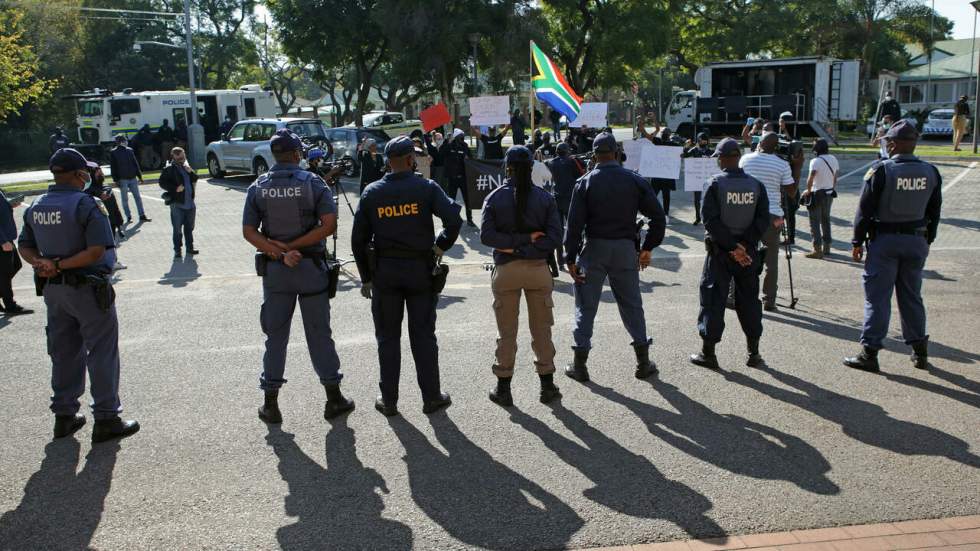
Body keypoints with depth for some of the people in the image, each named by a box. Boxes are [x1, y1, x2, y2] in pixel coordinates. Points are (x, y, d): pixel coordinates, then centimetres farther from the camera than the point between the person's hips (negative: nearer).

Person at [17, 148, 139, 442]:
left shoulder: (36, 207, 7)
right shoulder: (86, 205, -17)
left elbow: (25, 246, 10)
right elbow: (97, 251, -25)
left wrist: (40, 263, -8)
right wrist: (61, 265, -19)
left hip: (53, 289, 7)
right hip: (87, 289, -7)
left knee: (64, 352, 17)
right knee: (102, 353, 2)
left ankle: (64, 415, 24)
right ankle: (106, 419, 5)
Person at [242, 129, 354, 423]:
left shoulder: (258, 187, 1)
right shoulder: (312, 182, -5)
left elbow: (249, 232, -6)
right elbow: (329, 224, -15)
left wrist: (279, 252, -13)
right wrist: (294, 246, -13)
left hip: (274, 270, 2)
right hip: (311, 267, -2)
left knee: (275, 336, 10)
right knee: (319, 334, 7)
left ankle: (271, 404, 13)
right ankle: (334, 398, 15)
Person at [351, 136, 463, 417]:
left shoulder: (371, 193, 0)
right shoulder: (426, 188, -6)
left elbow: (358, 239, 2)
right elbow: (454, 219, -19)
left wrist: (366, 277, 10)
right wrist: (441, 246, -1)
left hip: (384, 270, 1)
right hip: (421, 269, -1)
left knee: (388, 337, 11)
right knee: (423, 335, 8)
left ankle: (388, 400, 16)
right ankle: (431, 398, 16)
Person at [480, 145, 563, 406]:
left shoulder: (494, 198, -4)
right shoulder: (544, 197, -3)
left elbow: (486, 235, -14)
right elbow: (554, 236, -11)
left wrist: (513, 244, -11)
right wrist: (528, 242, -11)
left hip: (505, 269, 0)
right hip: (538, 268, 1)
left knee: (506, 332, 9)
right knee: (542, 329, 11)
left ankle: (503, 389, 15)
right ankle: (547, 386, 17)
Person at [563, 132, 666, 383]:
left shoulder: (585, 183, -5)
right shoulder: (634, 181, 0)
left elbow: (574, 223, -9)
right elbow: (658, 216, -1)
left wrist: (570, 258, -4)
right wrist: (648, 247, 7)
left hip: (594, 249, -2)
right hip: (626, 249, 2)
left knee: (586, 306, 7)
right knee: (631, 305, 13)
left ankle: (580, 364, 10)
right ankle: (643, 363, 17)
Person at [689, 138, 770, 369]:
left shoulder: (715, 184, -10)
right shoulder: (756, 185, 0)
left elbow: (711, 221, -16)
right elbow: (763, 220, -5)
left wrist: (732, 247, -14)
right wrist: (744, 245, -9)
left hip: (719, 251, -3)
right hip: (749, 252, 3)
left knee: (713, 299, 4)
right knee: (749, 299, 12)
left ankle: (708, 352, 7)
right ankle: (754, 353, 17)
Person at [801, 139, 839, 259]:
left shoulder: (816, 161, -17)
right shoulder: (833, 159, 5)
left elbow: (811, 178, -28)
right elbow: (835, 176, 12)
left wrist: (808, 191, -16)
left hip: (817, 194, -7)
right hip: (829, 193, 7)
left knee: (815, 222, -2)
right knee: (826, 220, 18)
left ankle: (817, 249, -6)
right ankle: (826, 247, 25)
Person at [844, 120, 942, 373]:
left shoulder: (881, 170, -13)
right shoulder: (931, 172, 3)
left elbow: (865, 209, -11)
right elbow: (934, 211, 11)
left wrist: (857, 241, -3)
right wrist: (928, 240, 21)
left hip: (885, 240, -5)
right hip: (917, 240, 5)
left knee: (877, 297, -1)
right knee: (912, 296, 15)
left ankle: (869, 353, 0)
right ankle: (919, 351, 22)